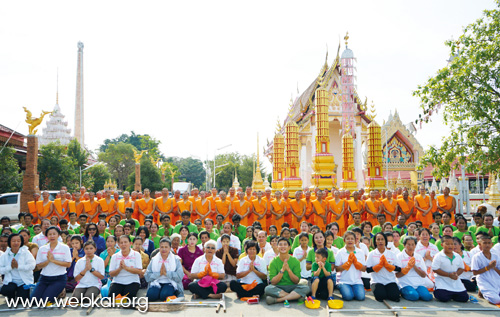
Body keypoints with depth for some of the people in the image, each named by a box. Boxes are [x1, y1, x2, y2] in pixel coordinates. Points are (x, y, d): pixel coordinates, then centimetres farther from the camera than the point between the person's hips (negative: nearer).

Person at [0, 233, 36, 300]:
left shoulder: (26, 252, -3)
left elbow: (32, 265, -15)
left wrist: (18, 266, -22)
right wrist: (10, 267, -18)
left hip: (24, 282, -2)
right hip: (10, 282, 2)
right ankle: (11, 297, 9)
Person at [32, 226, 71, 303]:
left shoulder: (64, 248, -1)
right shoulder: (42, 249, 8)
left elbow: (68, 264, -9)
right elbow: (38, 266, 5)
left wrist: (53, 260, -15)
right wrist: (48, 261, -13)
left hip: (59, 279, -4)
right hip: (44, 278, 4)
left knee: (46, 299, -18)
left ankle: (61, 293, 10)